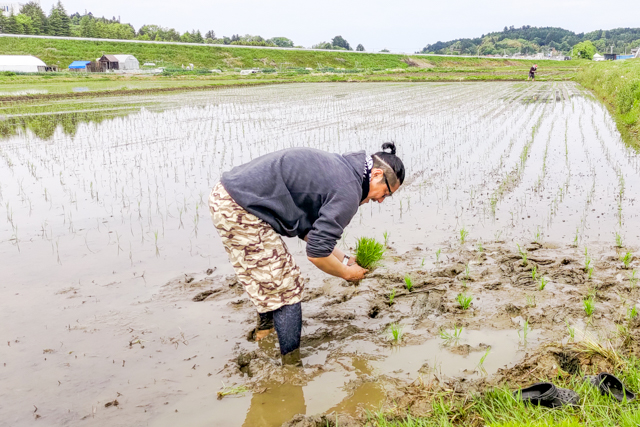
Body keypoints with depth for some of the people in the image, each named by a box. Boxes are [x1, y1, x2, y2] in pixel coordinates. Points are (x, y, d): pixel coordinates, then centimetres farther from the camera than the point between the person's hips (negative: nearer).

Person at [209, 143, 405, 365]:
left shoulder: (338, 167, 16)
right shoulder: (348, 191, -14)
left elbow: (306, 229, 21)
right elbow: (316, 254, -13)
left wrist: (344, 259, 20)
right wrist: (347, 273, 5)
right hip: (241, 210, -10)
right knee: (287, 287, 1)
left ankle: (265, 328, 48)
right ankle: (291, 364, 11)